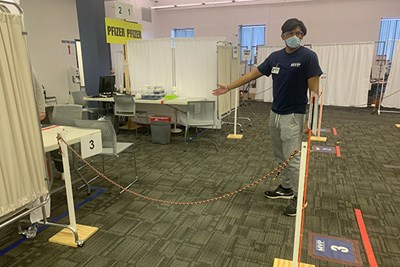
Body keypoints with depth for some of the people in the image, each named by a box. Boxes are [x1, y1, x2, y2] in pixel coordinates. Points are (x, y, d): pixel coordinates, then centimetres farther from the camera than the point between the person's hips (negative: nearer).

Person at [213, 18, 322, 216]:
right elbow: (253, 74, 9)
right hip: (275, 114, 7)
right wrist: (229, 87, 6)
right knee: (280, 156, 16)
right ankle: (285, 188, 31)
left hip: (293, 116, -7)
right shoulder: (275, 56, 7)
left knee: (293, 158, -3)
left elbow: (314, 89, -14)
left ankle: (299, 197, 13)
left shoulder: (308, 56, -11)